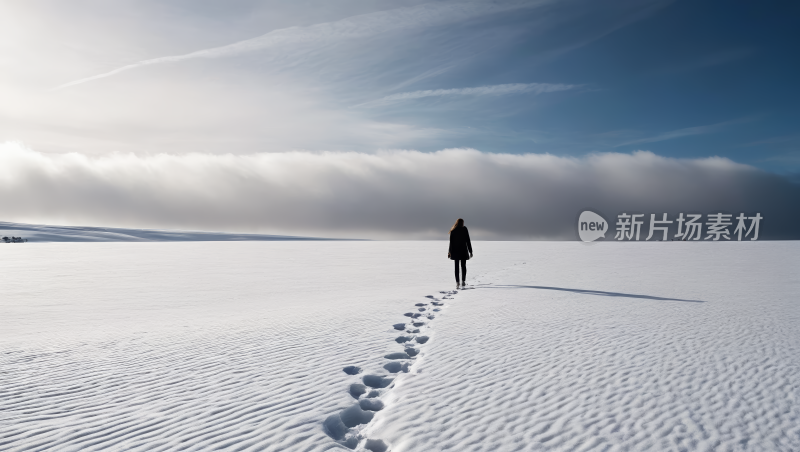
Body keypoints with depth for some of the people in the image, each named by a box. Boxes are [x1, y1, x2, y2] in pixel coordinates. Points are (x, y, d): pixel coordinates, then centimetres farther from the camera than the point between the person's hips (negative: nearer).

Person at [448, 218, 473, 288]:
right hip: (463, 251, -1)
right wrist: (470, 251, 2)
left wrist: (450, 252, 6)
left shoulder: (453, 231, 1)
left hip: (455, 251, 1)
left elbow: (451, 242, 0)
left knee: (456, 266, 4)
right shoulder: (464, 229, -3)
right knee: (463, 266, 8)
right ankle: (463, 282, 4)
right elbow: (468, 241, -3)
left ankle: (457, 282, -2)